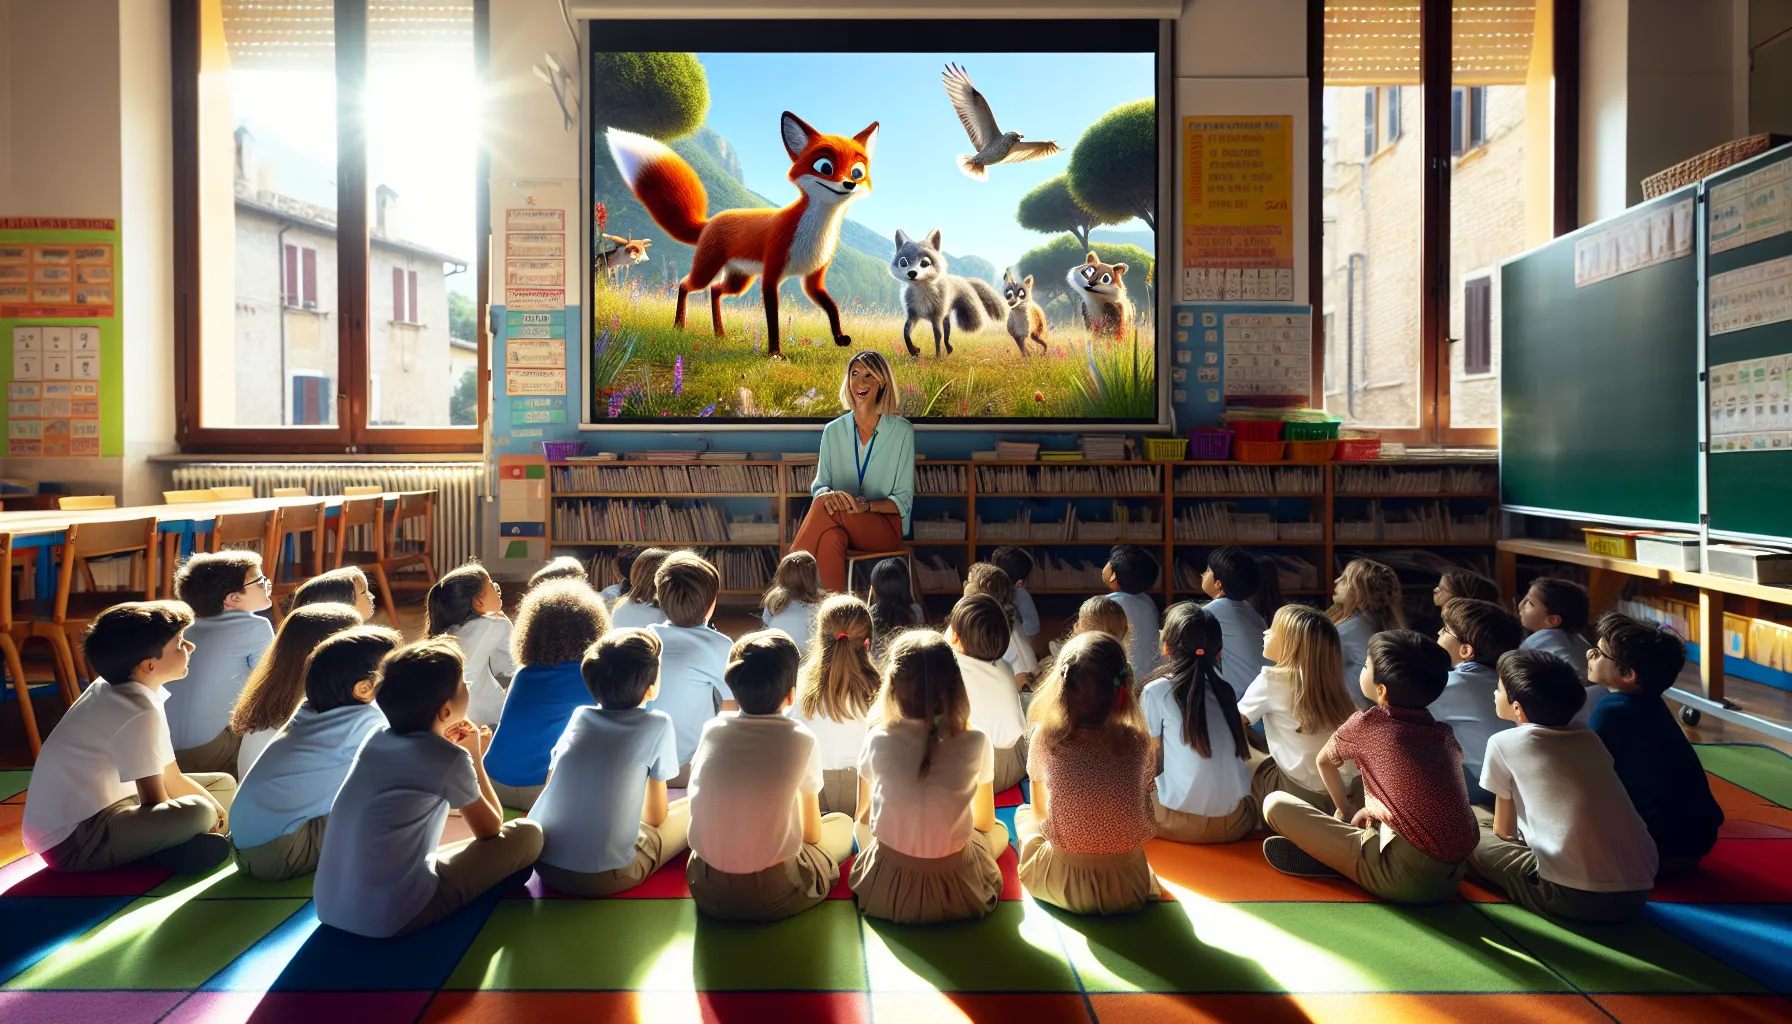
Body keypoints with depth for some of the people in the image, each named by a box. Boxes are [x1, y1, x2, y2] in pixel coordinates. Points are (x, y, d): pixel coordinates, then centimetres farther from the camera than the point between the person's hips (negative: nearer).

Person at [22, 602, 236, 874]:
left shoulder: (120, 690, 6)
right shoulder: (139, 712, -25)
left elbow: (172, 780, 9)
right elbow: (155, 802, -17)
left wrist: (221, 814, -2)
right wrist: (210, 819, -1)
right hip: (71, 841, -11)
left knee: (224, 785, 11)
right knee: (196, 812, -35)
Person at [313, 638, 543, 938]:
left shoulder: (376, 738, 6)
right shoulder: (450, 760, -12)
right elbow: (491, 829, 6)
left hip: (329, 908, 8)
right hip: (390, 918, -8)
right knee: (527, 834, 2)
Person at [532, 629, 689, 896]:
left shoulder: (579, 715, 7)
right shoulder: (657, 725, -6)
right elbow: (656, 817, 4)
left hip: (544, 864, 6)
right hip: (604, 877, -6)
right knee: (694, 810, 12)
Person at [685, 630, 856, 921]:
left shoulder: (712, 730, -1)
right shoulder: (799, 739, -10)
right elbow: (812, 833, 2)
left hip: (707, 890, 4)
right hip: (774, 896, -4)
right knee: (842, 823, 20)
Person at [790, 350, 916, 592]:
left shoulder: (902, 431, 0)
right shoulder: (833, 431, 9)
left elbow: (903, 501, -1)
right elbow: (819, 485, 7)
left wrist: (867, 505, -21)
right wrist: (828, 495, -19)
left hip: (887, 526, -2)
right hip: (842, 524, 2)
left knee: (824, 508, -32)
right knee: (831, 537, -38)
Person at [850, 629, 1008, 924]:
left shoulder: (879, 740, -14)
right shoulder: (975, 743, -16)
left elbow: (864, 815, 4)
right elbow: (985, 822, 2)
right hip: (959, 893, -2)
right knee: (999, 831, 29)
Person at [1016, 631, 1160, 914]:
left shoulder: (1045, 738, -15)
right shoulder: (1137, 742, -13)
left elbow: (1039, 810, 2)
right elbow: (1145, 820, 0)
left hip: (1061, 884, -2)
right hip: (1127, 889, 3)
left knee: (1023, 813, 28)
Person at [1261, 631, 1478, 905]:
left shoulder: (1366, 724, -3)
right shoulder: (1443, 732, 9)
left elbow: (1324, 760, 15)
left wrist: (1344, 809, 31)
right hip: (1454, 873, 7)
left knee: (1275, 804, -8)